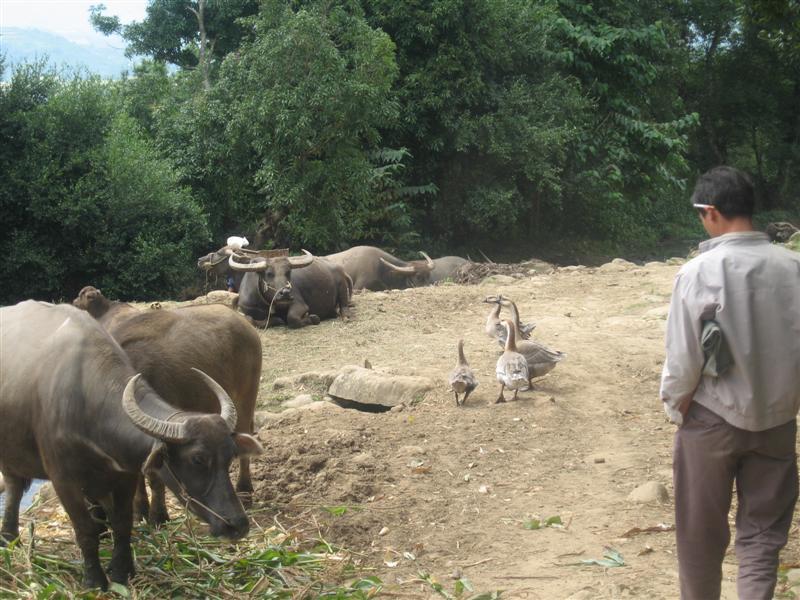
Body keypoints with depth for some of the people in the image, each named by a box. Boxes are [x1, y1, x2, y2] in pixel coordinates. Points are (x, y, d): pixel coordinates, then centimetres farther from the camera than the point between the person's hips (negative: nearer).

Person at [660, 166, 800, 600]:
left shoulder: (699, 272, -17)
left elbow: (683, 358, -13)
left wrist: (675, 408, 3)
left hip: (714, 418, -2)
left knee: (701, 530, 15)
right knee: (764, 529, 14)